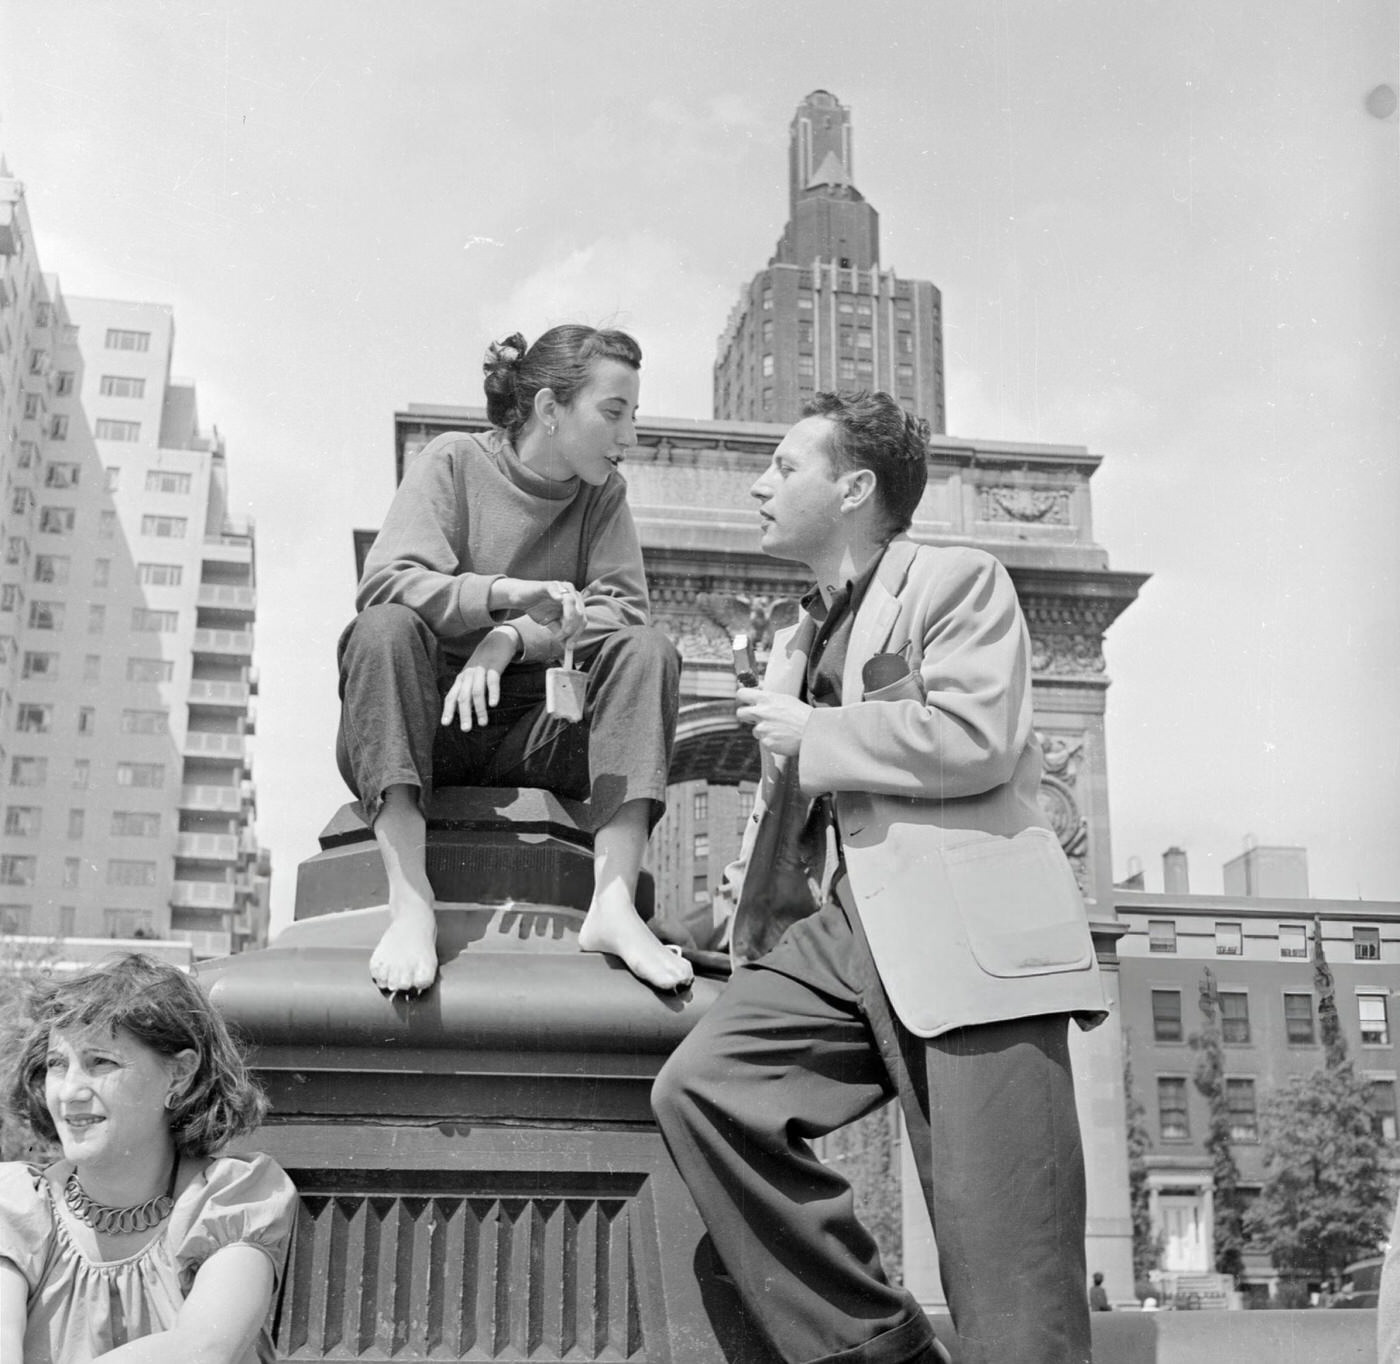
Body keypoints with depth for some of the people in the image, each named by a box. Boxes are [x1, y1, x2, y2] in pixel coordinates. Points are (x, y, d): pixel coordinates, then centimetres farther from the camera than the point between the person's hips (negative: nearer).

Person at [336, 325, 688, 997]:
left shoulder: (602, 493, 8)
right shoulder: (454, 460, -2)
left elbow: (623, 607, -6)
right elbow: (384, 581, -16)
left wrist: (510, 639, -22)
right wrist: (508, 592, -32)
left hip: (522, 733, 3)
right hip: (421, 730, -3)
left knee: (648, 650, -18)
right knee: (385, 630, -31)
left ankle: (614, 902, -33)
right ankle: (410, 907, -40)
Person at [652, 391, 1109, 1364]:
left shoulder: (957, 581, 5)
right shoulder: (796, 642, 29)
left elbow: (976, 740, -12)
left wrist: (810, 736, -2)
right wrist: (756, 879, 18)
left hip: (966, 928, -7)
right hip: (844, 927, 7)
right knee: (699, 1086, -17)